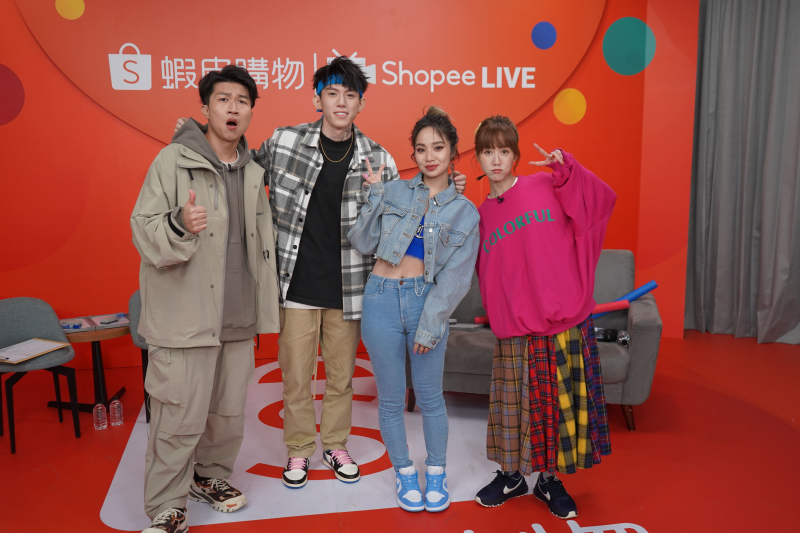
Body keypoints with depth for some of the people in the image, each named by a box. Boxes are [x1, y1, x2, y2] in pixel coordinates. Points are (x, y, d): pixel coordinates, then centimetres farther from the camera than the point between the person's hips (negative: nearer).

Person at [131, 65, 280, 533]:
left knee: (230, 411, 15)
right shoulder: (173, 161, -5)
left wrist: (264, 304, 16)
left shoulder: (253, 171, 12)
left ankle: (210, 476, 38)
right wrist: (179, 226, -30)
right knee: (180, 419, -2)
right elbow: (143, 231, -9)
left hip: (239, 318, 6)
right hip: (186, 316, -5)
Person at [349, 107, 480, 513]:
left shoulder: (465, 212, 4)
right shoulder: (394, 192, 4)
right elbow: (363, 243, -1)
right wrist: (375, 197, -6)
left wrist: (430, 324, -9)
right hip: (382, 300, 1)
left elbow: (455, 277, -2)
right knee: (391, 399, 10)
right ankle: (404, 472, 31)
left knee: (430, 397, 10)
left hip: (427, 304, 0)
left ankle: (436, 472, 33)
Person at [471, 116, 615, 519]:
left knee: (560, 402, 8)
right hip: (515, 329, 2)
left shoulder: (545, 187, -1)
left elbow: (603, 200, -6)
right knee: (513, 402, 9)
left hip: (565, 321, -2)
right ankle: (511, 476, 30)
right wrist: (495, 316, 6)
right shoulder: (482, 214, 10)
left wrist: (567, 169, -15)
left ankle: (550, 479, 27)